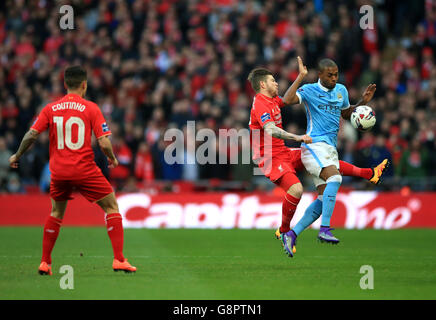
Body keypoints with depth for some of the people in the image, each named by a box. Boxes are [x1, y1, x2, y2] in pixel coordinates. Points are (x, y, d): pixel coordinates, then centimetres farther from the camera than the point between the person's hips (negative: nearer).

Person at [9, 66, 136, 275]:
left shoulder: (50, 109, 5)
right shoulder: (91, 108, -4)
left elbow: (31, 134, -1)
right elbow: (104, 143, -10)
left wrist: (17, 156, 15)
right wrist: (112, 159, 10)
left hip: (59, 171, 4)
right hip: (85, 170, -4)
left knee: (56, 213, 23)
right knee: (111, 207, 8)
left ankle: (44, 263, 18)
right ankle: (118, 260, -1)